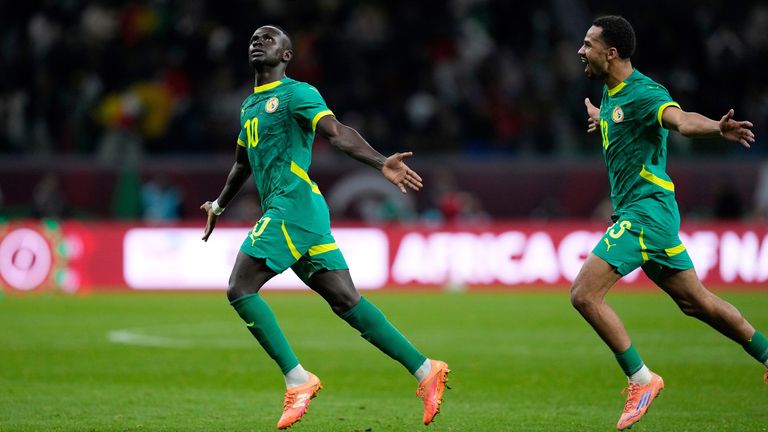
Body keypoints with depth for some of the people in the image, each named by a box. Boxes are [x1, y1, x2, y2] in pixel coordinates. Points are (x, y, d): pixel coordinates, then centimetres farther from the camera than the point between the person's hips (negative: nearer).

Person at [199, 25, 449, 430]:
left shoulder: (296, 93, -3)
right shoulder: (249, 105, 23)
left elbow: (338, 133, -18)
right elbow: (242, 163, 39)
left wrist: (381, 163, -33)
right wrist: (219, 205, 50)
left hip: (293, 204, -8)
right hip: (282, 211, 8)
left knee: (240, 289, -13)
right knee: (345, 300, 1)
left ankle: (297, 380, -12)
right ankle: (425, 370, 1)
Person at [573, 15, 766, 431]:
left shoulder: (642, 93, -17)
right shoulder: (611, 93, 12)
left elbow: (680, 119, -37)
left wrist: (717, 128, -55)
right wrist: (601, 117, 48)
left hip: (646, 211, -10)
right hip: (636, 213, 10)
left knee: (585, 294, -15)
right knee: (694, 300, 16)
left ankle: (641, 379, -8)